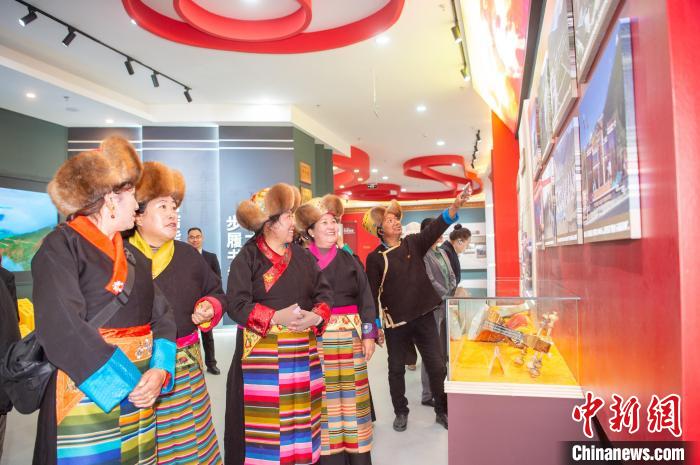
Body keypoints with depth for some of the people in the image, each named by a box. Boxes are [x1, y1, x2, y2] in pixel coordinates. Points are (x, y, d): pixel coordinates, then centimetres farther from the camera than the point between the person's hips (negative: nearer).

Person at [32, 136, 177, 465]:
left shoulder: (133, 256, 12)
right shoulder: (61, 246, -9)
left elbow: (162, 316, 7)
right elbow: (62, 329, -20)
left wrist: (160, 371, -11)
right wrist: (126, 386, -19)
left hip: (140, 398, 6)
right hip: (85, 398, -6)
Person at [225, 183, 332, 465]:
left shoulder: (303, 257, 10)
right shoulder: (247, 257, -5)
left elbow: (324, 294, 6)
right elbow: (236, 304, -13)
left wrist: (316, 317, -14)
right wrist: (275, 318, -22)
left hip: (303, 353, 5)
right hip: (261, 354, -4)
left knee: (301, 420, 11)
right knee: (263, 425, 1)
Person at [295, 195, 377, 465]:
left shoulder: (349, 260, 7)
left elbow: (365, 299, 7)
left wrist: (369, 335, 0)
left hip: (350, 336, 3)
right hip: (316, 337, -2)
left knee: (350, 396, 8)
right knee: (324, 398, 2)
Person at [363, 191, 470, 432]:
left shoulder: (413, 243, 3)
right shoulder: (375, 258, -5)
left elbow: (435, 228, -11)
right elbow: (372, 293, -6)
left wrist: (454, 207, -27)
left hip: (424, 316, 2)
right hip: (395, 322, -2)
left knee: (437, 366, 8)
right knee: (396, 369, 12)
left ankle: (442, 411, 26)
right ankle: (401, 412, 31)